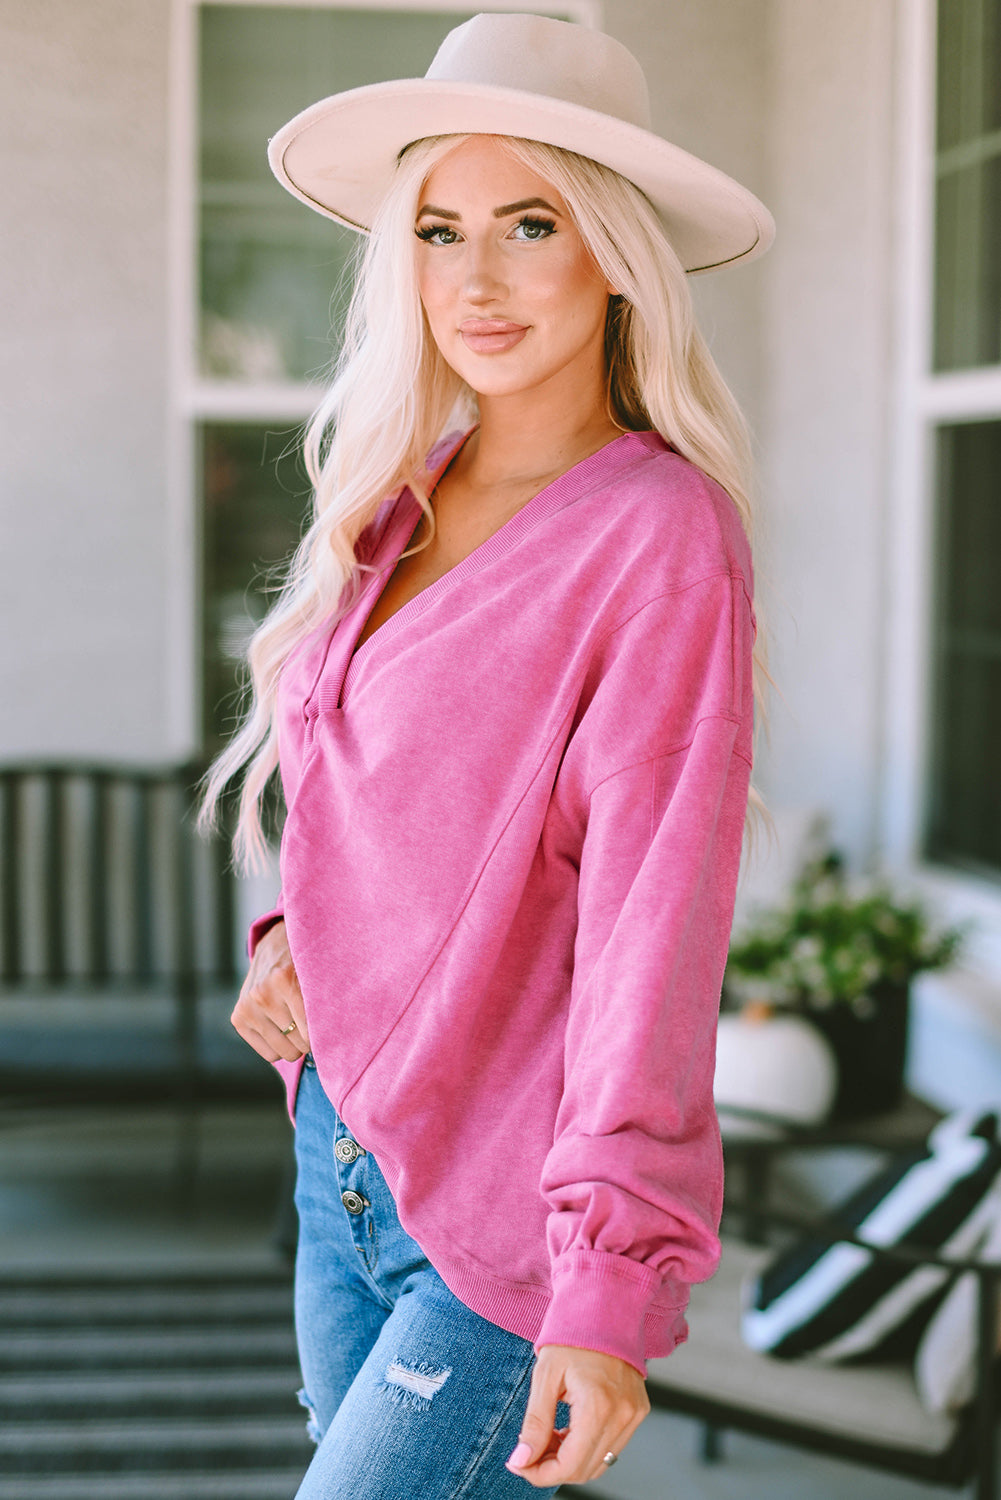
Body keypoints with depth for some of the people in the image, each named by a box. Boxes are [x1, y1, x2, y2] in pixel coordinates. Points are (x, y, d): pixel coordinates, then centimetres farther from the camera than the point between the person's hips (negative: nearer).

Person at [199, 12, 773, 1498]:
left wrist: (609, 1291, -23)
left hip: (511, 1217, -7)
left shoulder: (660, 539, -16)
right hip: (341, 1157, 7)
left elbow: (655, 925, -20)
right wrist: (295, 931, -1)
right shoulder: (400, 498, 6)